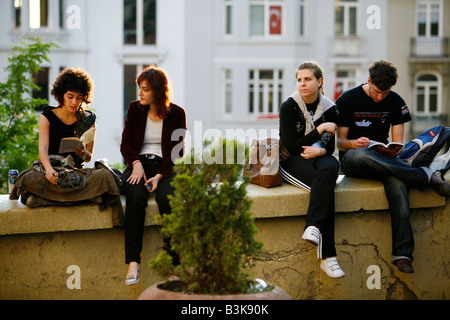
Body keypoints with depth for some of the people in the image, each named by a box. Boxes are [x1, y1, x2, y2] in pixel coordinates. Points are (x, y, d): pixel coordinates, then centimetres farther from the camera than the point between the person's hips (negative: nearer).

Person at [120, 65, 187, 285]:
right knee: (135, 197, -32)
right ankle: (133, 262, -34)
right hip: (138, 165, 1)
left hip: (164, 167, -1)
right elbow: (125, 143, 8)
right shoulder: (134, 109, 10)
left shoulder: (176, 113, 3)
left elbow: (176, 152, -1)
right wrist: (136, 164, -12)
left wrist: (159, 176, -15)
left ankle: (175, 260, -25)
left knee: (167, 199, -33)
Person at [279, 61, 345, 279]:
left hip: (318, 157, 3)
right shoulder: (288, 107, -6)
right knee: (326, 185, -32)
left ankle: (313, 226, -43)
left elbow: (331, 146, 5)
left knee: (330, 167, -35)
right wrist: (320, 129, -12)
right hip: (291, 161, -3)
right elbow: (292, 146, -13)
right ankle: (327, 256, -40)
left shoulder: (329, 108, 5)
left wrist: (319, 150, -18)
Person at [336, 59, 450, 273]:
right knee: (360, 154, -42)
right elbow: (340, 142, -1)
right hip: (352, 160, -2)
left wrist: (394, 151, -20)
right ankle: (426, 177, -33)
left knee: (398, 183, -35)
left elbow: (398, 144, 5)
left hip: (383, 159, 2)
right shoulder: (347, 100, -2)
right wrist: (353, 143, -24)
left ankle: (402, 253, -39)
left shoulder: (396, 102, 7)